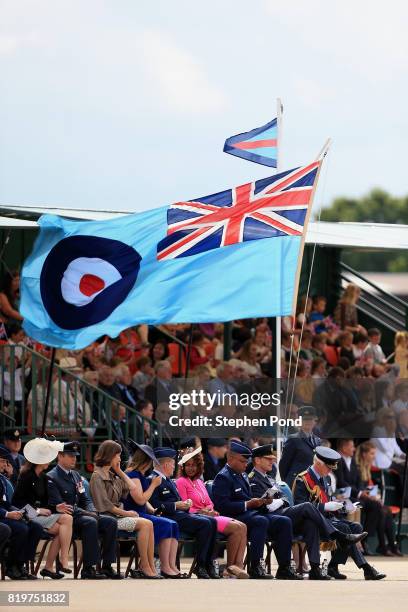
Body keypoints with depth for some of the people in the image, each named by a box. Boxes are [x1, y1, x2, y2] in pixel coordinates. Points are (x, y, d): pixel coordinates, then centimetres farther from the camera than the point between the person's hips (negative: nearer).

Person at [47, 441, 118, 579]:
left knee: (111, 522, -11)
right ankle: (88, 569, -33)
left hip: (81, 516, 8)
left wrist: (92, 512, -5)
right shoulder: (51, 478, -8)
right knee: (90, 522, -34)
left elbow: (86, 499, 20)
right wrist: (87, 514, -19)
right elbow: (59, 506, -16)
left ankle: (106, 566, -12)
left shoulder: (75, 475, 20)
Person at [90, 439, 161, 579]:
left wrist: (119, 471, 16)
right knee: (144, 524, -21)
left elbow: (133, 488, 17)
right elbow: (105, 505, -14)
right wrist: (126, 513, -12)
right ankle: (145, 567, -19)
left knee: (148, 524, -12)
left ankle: (150, 567, -20)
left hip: (118, 514, 9)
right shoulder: (97, 477, -7)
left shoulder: (113, 477, 20)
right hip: (107, 518, -9)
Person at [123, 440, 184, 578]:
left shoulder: (140, 475, 20)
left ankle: (172, 566, -17)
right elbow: (140, 500, -19)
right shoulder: (132, 475, -12)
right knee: (165, 525, -24)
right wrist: (154, 485, -10)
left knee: (173, 525, -7)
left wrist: (152, 510, 8)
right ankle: (165, 568, -23)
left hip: (143, 513, 10)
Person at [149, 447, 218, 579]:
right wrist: (175, 505, -19)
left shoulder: (168, 480, 24)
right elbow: (154, 505, -19)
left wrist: (185, 503, 4)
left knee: (212, 522, -4)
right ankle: (200, 566, -19)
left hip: (180, 514, 10)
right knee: (205, 524, -23)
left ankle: (209, 563, -6)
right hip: (169, 517, -10)